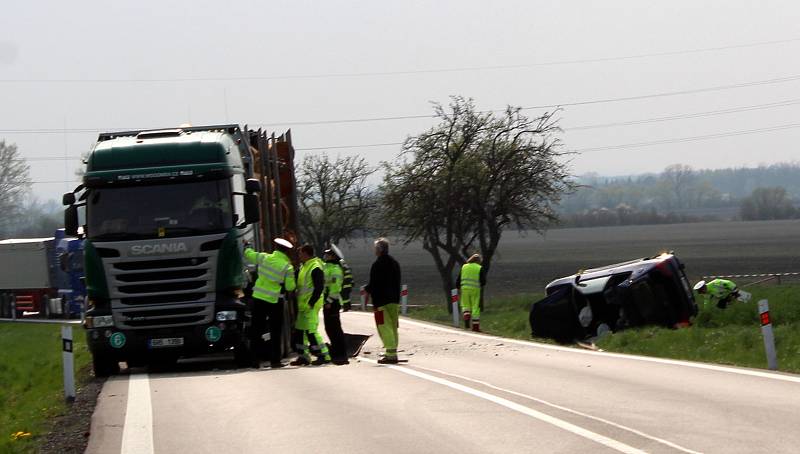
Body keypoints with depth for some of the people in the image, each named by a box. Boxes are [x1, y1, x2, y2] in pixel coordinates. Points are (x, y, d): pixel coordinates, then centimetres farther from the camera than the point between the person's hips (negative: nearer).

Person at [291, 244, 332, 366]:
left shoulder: (315, 268, -15)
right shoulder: (303, 266, 16)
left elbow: (319, 288, -20)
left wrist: (311, 303, -22)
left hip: (311, 305, -10)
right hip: (303, 305, 10)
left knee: (311, 331, -12)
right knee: (299, 331, 12)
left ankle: (324, 356, -8)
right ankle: (304, 356, 19)